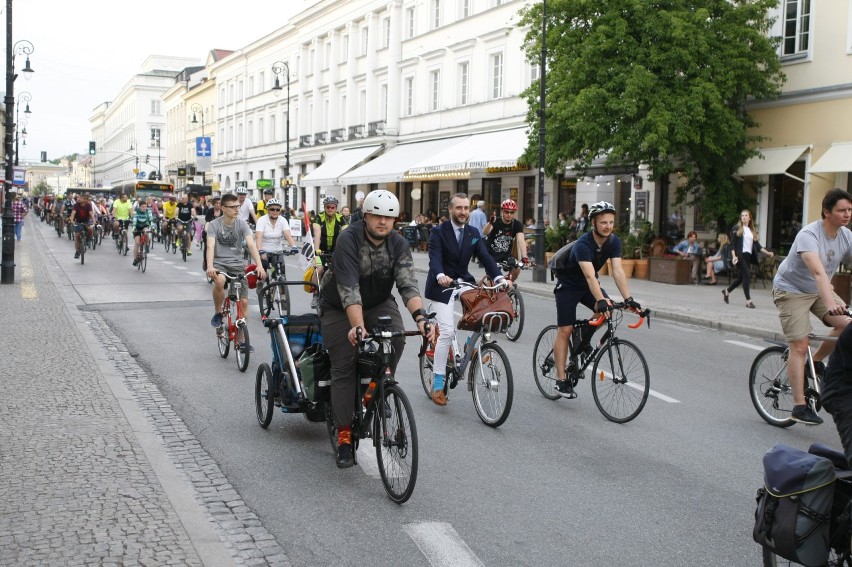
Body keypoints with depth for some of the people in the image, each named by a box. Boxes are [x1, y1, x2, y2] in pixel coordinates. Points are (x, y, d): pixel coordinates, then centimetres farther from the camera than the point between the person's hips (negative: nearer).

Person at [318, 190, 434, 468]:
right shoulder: (348, 240, -27)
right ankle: (344, 437, 0)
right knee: (344, 368, -8)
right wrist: (358, 327, -50)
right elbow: (349, 289, -37)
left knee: (396, 339, -27)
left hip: (378, 303, 3)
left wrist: (420, 317, -45)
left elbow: (408, 284, -27)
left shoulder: (398, 244, -16)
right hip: (340, 307, -3)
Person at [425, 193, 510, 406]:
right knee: (447, 332, -15)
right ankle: (438, 384, -7)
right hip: (442, 285, -5)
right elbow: (435, 258, -24)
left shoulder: (473, 234, 4)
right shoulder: (438, 232, -10)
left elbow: (485, 257, -5)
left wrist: (499, 277, -22)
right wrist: (440, 276, -45)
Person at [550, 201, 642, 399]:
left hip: (587, 285, 5)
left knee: (608, 310, -22)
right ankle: (561, 380, -6)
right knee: (565, 330, -10)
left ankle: (584, 340, 4)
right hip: (568, 284, -5)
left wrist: (629, 299, -33)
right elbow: (590, 275, -42)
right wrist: (600, 300, -56)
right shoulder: (582, 244, -31)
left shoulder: (614, 242, -14)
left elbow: (617, 271, -22)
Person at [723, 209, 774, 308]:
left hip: (748, 256, 6)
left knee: (741, 277, 11)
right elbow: (732, 244, -4)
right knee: (747, 275, -16)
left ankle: (726, 291, 34)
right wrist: (734, 256, -16)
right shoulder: (737, 229, 1)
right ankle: (748, 300, -13)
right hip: (740, 255, -6)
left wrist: (767, 252, 3)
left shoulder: (752, 231, 16)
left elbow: (757, 245, 14)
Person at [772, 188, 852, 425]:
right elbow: (818, 271, -42)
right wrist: (830, 303, -54)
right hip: (792, 290, -6)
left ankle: (815, 362, 9)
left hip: (818, 290, 7)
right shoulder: (809, 235, -28)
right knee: (799, 346, -11)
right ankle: (800, 407, -7)